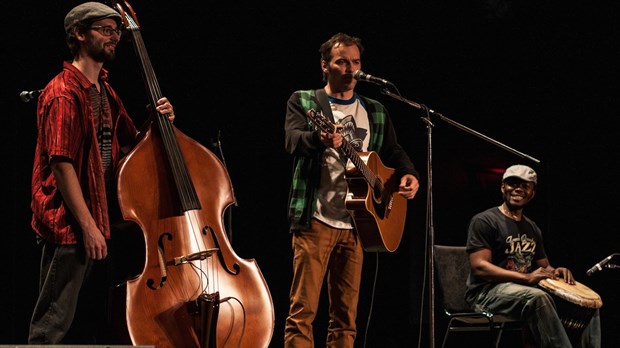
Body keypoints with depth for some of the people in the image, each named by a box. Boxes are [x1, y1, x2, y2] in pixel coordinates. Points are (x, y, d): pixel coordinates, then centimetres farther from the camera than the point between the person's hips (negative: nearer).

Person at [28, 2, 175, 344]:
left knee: (89, 325, 12)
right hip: (68, 226, -9)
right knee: (54, 327, -7)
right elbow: (62, 163, -18)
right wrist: (87, 226, -21)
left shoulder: (104, 92, 15)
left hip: (98, 226, 9)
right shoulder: (64, 93, -13)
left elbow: (131, 143, 24)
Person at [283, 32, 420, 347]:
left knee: (346, 315, 6)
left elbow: (393, 152, 20)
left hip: (355, 223, 5)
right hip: (315, 219, -5)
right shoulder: (303, 102, 4)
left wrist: (408, 174, -4)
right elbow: (293, 141, -14)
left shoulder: (375, 112, 18)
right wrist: (320, 139, -37)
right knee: (303, 309, -10)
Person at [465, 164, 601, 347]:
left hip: (527, 291, 8)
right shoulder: (484, 221, -5)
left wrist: (554, 272, -2)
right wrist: (526, 277, -25)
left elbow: (544, 265, 27)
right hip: (488, 291, -8)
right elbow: (479, 267, -16)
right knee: (538, 298, -37)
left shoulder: (532, 228, 20)